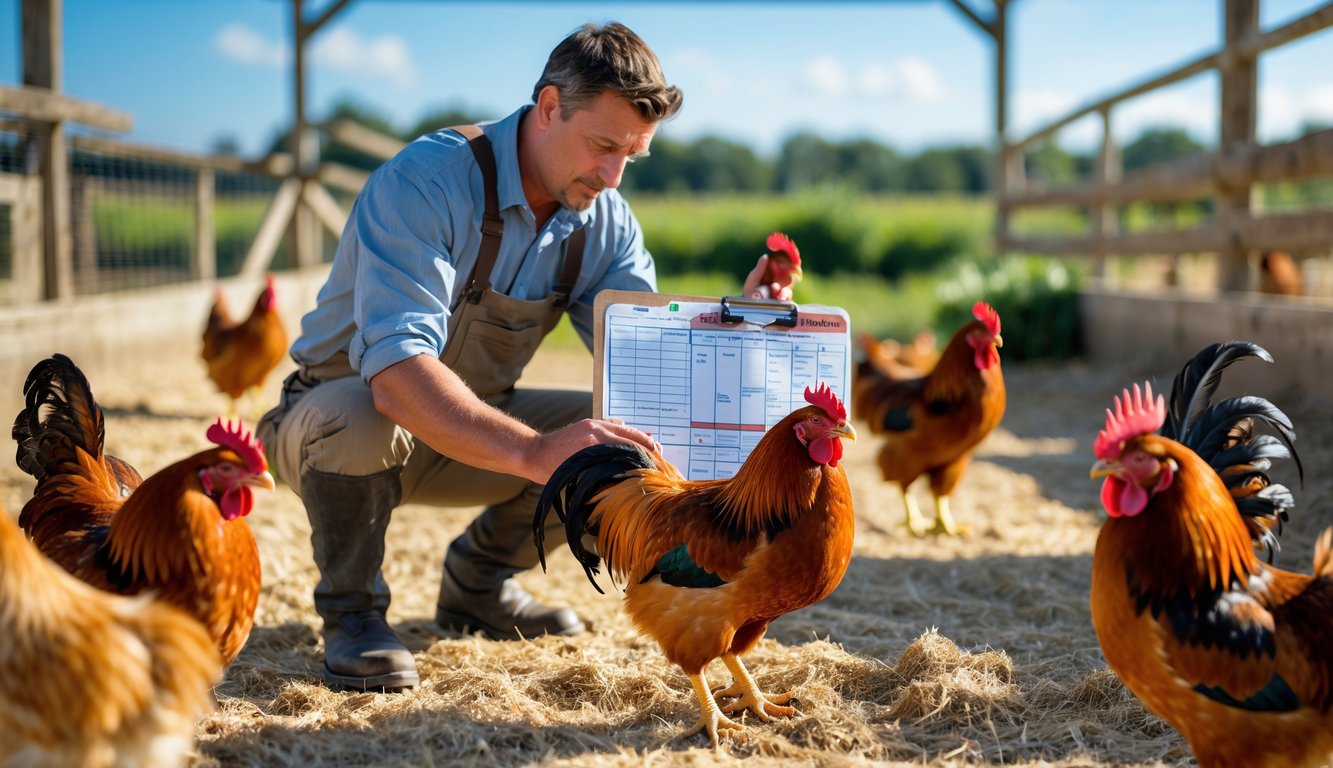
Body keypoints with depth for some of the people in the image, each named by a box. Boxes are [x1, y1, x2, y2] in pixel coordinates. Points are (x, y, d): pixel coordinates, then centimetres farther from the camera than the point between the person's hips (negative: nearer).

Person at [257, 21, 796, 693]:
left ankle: (476, 583, 12)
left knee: (626, 437, -11)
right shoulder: (425, 182, -29)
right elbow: (396, 373, -42)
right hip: (331, 419, -6)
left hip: (472, 432, 6)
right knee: (361, 416, -39)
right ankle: (351, 611, -10)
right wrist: (532, 452, -55)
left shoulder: (604, 221, -6)